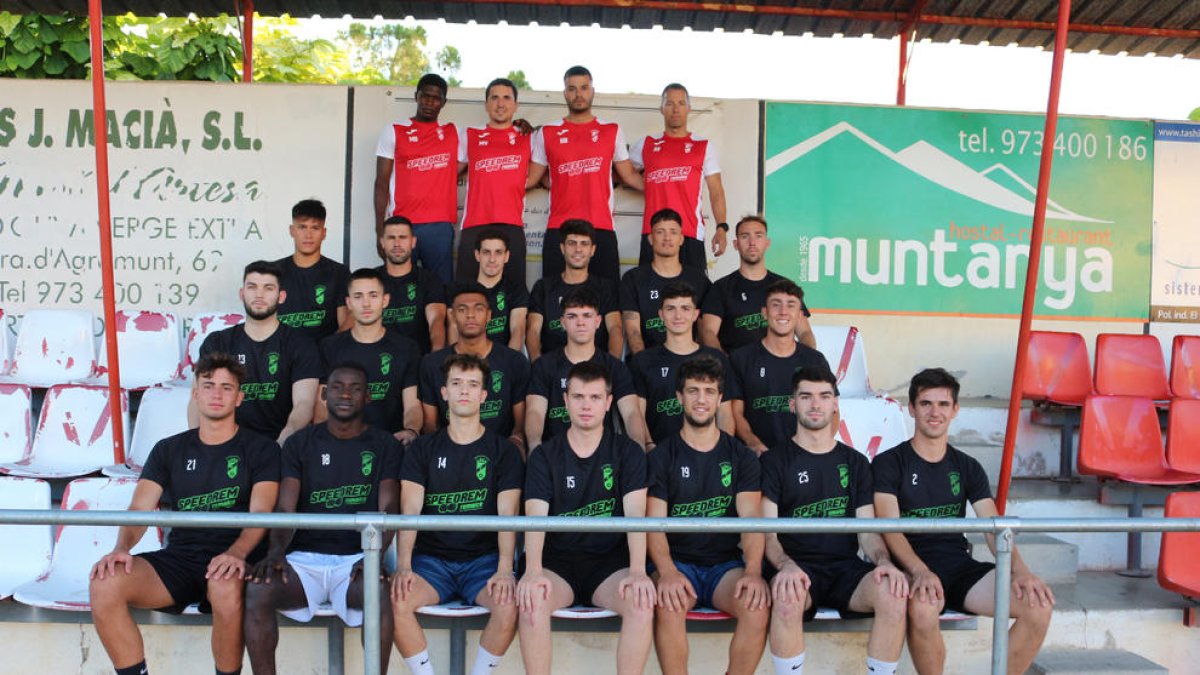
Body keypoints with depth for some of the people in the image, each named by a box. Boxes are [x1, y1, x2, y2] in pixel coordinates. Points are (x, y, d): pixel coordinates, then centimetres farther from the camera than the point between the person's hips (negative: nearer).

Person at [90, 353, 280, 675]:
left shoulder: (261, 449, 6)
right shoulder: (169, 450, 16)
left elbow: (260, 513, -7)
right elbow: (140, 509, 5)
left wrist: (237, 553, -28)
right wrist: (121, 547, -17)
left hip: (230, 560, -3)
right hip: (179, 557, 4)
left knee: (226, 589, -38)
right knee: (104, 583, -24)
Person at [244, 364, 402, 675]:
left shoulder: (384, 446, 10)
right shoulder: (301, 443, 13)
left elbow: (388, 509, -1)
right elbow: (285, 507, 3)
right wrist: (276, 550, -19)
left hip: (357, 558, -1)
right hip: (305, 557, 2)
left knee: (380, 597, -35)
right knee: (257, 591, -29)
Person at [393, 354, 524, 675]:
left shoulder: (504, 451, 7)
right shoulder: (422, 450, 11)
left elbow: (507, 515, -4)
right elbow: (410, 511, -1)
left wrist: (505, 569, -20)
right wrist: (404, 565, -18)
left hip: (484, 557, -1)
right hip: (431, 557, 1)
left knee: (509, 604, -30)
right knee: (397, 601, -28)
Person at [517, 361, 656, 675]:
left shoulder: (628, 453, 6)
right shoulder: (544, 456, 6)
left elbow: (635, 515, -7)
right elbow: (535, 518, -8)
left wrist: (638, 572, -24)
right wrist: (532, 571, -27)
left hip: (610, 561, 0)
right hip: (557, 560, 0)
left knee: (643, 602, -30)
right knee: (532, 598, -31)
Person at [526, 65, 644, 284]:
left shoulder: (611, 131, 11)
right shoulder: (547, 133, 10)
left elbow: (629, 175, 13)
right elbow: (531, 178, 12)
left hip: (601, 230, 0)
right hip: (559, 230, 0)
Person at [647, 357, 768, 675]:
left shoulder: (741, 456, 10)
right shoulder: (662, 456, 6)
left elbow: (751, 518, -3)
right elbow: (655, 525, -4)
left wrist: (753, 571, -22)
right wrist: (667, 572, -24)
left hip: (726, 563, 1)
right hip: (677, 562, -1)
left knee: (757, 605, -28)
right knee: (667, 605, -32)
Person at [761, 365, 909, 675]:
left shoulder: (855, 462, 18)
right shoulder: (775, 460, 7)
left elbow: (868, 531, 12)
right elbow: (767, 533, -1)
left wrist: (883, 561, -11)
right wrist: (785, 565, -22)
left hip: (847, 568, 3)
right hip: (798, 568, -3)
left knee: (894, 593, -29)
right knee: (786, 598, -37)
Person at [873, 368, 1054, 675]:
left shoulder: (968, 467, 16)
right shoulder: (888, 463, 3)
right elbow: (890, 530, -9)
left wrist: (1018, 569, -15)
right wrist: (920, 572, -27)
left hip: (961, 568, 4)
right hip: (914, 569, -4)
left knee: (1039, 604, -20)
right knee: (921, 608, -38)